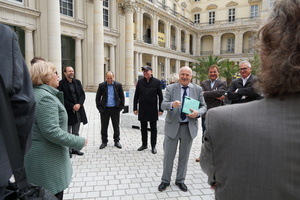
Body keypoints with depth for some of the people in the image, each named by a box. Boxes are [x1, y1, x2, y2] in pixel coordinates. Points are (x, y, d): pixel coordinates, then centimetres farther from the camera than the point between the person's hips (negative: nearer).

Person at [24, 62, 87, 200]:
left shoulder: (33, 94, 10)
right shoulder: (46, 97, -21)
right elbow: (51, 132, -27)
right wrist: (79, 142, -18)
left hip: (35, 155, 10)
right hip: (47, 159, -10)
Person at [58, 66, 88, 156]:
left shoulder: (77, 82, 9)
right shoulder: (61, 83, -7)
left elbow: (83, 94, 6)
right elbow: (62, 98, -11)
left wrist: (79, 104, -10)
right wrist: (72, 106, -15)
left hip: (78, 110, 5)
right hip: (68, 111, -5)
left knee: (76, 132, 14)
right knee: (68, 133, 5)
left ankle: (74, 148, 25)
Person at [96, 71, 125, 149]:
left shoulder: (118, 85, 0)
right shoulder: (102, 85, 0)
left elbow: (122, 97, 5)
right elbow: (98, 97, 5)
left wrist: (121, 107, -2)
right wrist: (99, 107, -2)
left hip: (115, 109, 0)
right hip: (104, 109, 0)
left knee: (116, 126, 8)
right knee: (104, 127, 7)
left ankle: (116, 141, 22)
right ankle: (104, 142, 21)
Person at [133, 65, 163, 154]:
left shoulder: (157, 82, -4)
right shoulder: (140, 82, 3)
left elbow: (160, 96, -3)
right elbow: (136, 96, 6)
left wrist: (160, 109, -6)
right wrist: (135, 108, 3)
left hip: (153, 109, -2)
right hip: (142, 109, 3)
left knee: (153, 128, 7)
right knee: (143, 128, 13)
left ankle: (153, 146, 19)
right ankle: (144, 144, 29)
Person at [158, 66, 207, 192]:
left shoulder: (198, 89, 3)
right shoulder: (170, 88, -1)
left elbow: (204, 106, 5)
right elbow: (163, 105, -9)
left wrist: (198, 113, -16)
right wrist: (172, 105, -31)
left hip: (189, 127, 2)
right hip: (173, 126, -1)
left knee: (184, 155, 14)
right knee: (168, 155, 8)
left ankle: (180, 180, 33)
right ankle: (165, 180, 28)